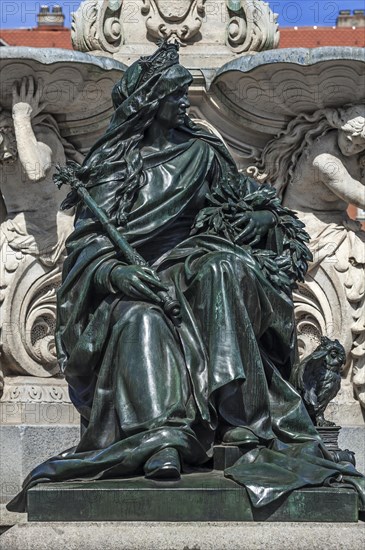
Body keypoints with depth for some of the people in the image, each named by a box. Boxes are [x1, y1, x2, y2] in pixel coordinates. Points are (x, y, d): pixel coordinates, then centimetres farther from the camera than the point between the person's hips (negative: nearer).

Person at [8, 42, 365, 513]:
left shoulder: (201, 153, 16)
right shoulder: (114, 163, 10)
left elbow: (258, 208, 21)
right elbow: (88, 239, -2)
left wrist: (264, 217, -2)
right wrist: (114, 270, -22)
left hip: (192, 263, 1)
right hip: (135, 275, -1)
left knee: (223, 270, -33)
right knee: (141, 315, -36)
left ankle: (243, 421, -38)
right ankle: (162, 438, -52)